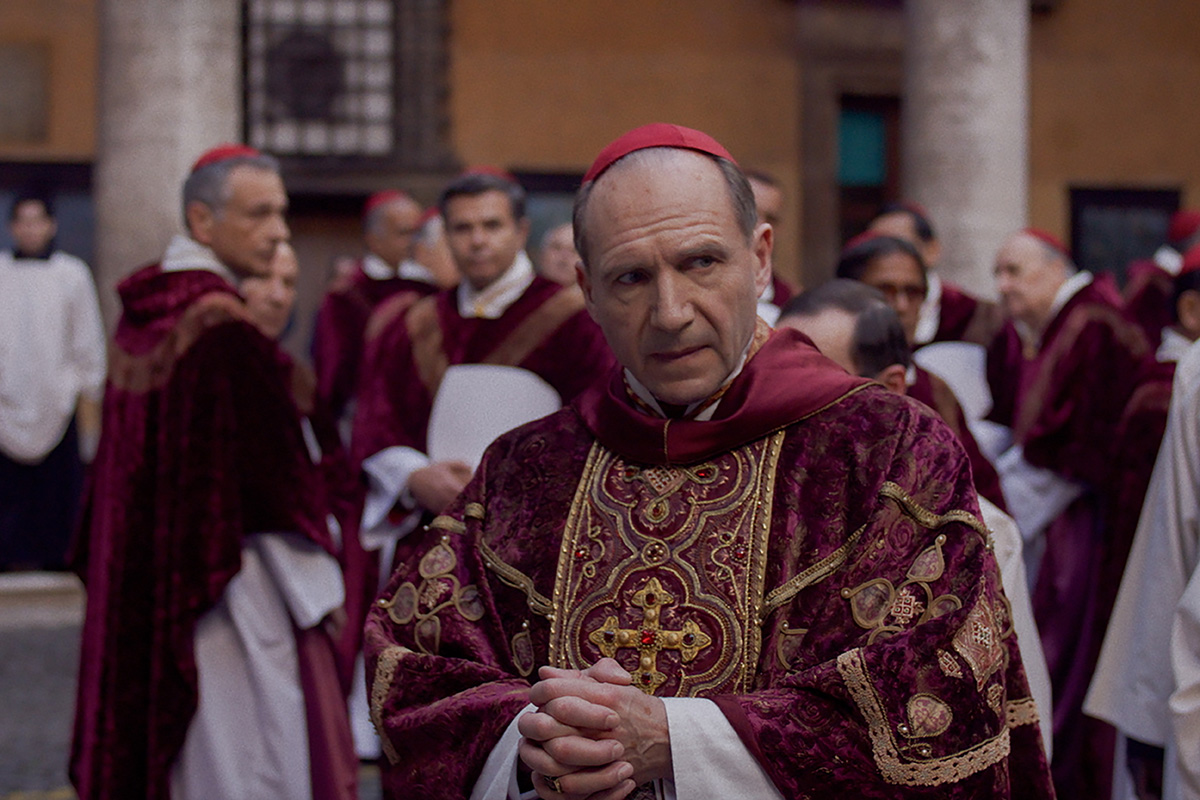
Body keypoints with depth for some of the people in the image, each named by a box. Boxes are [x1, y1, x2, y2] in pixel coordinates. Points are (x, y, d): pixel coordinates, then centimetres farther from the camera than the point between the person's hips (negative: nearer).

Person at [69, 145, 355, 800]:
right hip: (231, 588, -9)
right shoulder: (226, 330, -19)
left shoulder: (142, 315, 6)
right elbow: (273, 479, -18)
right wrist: (319, 592, -9)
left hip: (143, 584, 9)